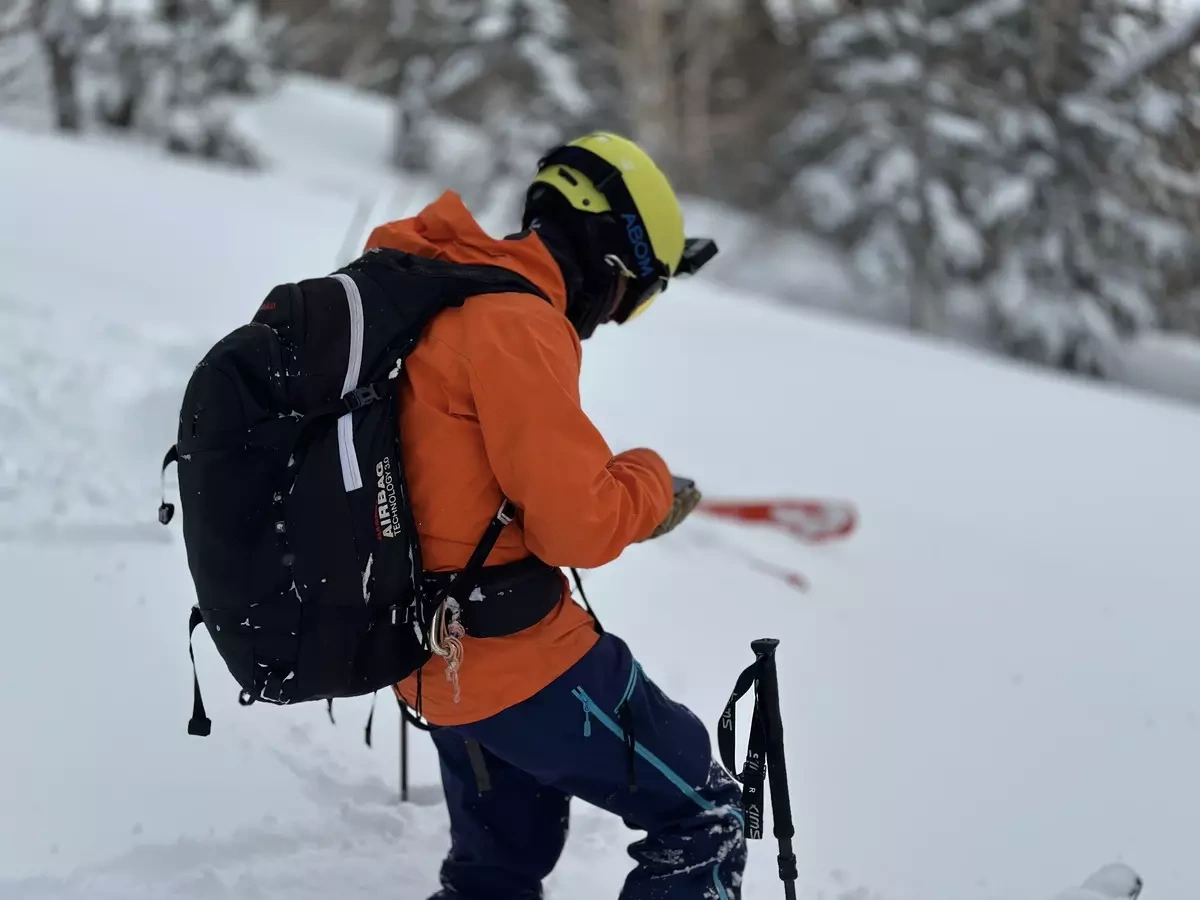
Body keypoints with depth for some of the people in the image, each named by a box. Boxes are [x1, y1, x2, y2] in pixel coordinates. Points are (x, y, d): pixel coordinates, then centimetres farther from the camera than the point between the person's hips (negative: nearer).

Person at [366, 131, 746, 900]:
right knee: (703, 818, 2)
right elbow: (580, 525, -21)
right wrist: (649, 480, -2)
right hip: (523, 661, -9)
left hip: (434, 657, 9)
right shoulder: (516, 323, -20)